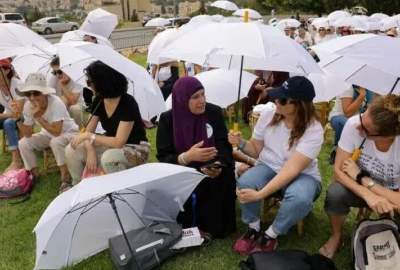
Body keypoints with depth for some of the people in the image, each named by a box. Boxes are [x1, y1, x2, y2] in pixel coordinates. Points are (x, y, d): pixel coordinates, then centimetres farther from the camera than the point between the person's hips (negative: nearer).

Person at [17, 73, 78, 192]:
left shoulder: (56, 103, -32)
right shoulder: (28, 106, -15)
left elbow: (57, 132, -36)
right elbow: (28, 134, -11)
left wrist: (38, 117, -37)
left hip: (69, 133, -6)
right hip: (49, 134, 6)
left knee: (56, 142, -36)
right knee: (23, 143, -10)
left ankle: (65, 179, -18)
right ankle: (35, 175, 9)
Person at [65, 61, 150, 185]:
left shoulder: (128, 103, -25)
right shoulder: (98, 101, -4)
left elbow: (119, 141, -29)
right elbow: (89, 130, -2)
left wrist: (89, 136, -26)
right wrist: (91, 151, -20)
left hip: (135, 149, -6)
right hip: (112, 144, 7)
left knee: (109, 158, -38)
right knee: (71, 150, -10)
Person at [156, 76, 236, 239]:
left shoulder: (214, 112, -7)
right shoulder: (167, 119, -10)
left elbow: (224, 145, -8)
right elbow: (163, 158, -15)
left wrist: (219, 164, -31)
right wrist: (187, 157, -35)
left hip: (211, 168, 1)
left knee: (225, 176, -28)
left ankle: (215, 224, -4)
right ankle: (187, 226, -1)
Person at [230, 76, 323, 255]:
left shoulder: (313, 130, -23)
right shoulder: (268, 114, -9)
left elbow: (292, 169, -31)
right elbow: (256, 150, 3)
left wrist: (260, 194, -39)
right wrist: (240, 143, -20)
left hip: (302, 175, -2)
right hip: (268, 167, 3)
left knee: (300, 198, -38)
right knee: (244, 183, -30)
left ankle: (271, 235, -8)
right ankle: (253, 228, -1)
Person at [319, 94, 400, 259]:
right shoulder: (354, 124, -28)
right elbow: (339, 171, -22)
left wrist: (360, 177, -27)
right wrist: (368, 195, -36)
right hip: (361, 187, 1)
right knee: (335, 193, -30)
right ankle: (336, 237, 1)